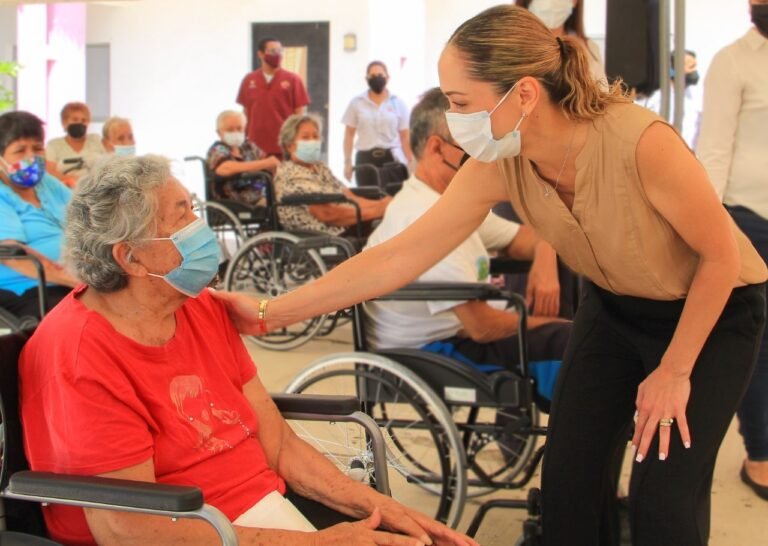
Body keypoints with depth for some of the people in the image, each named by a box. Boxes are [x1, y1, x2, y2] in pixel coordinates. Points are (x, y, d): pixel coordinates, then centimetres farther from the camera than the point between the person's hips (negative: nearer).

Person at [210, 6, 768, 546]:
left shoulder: (640, 143, -37)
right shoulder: (498, 166, -20)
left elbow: (722, 256, -22)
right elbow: (396, 258, -16)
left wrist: (674, 369, -16)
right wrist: (271, 312, -18)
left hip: (713, 308, -5)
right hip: (613, 305, 5)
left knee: (664, 497, -8)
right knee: (568, 480, 2)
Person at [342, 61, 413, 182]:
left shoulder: (398, 103, 6)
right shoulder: (356, 103, 6)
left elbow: (405, 137, 6)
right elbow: (349, 134, 8)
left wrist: (411, 163, 0)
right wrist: (347, 162, 0)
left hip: (393, 158, 0)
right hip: (365, 158, 0)